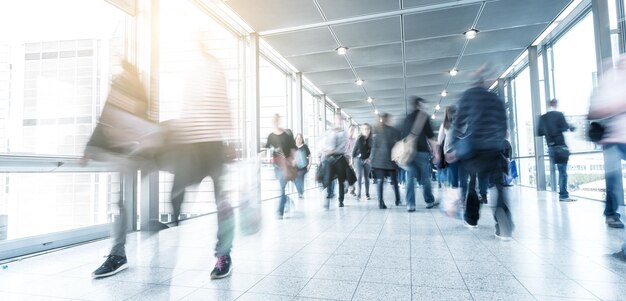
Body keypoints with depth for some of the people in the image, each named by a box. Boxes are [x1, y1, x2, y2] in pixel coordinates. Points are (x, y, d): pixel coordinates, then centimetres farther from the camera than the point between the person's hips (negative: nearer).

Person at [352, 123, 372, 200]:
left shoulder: (371, 139, 0)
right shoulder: (359, 139, -4)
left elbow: (372, 150, 3)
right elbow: (355, 149, 0)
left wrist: (369, 158, -8)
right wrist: (352, 158, -1)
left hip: (367, 160, 2)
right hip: (359, 159, -2)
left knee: (366, 177, 10)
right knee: (359, 177, -5)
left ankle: (367, 194, 18)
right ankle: (358, 194, -3)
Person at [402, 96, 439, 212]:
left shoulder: (407, 119, 13)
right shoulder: (424, 117, 0)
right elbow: (430, 136, -3)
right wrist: (435, 152, 1)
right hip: (422, 151, -4)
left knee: (410, 178, 1)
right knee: (425, 177, 7)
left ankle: (410, 204, -2)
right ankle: (429, 201, 19)